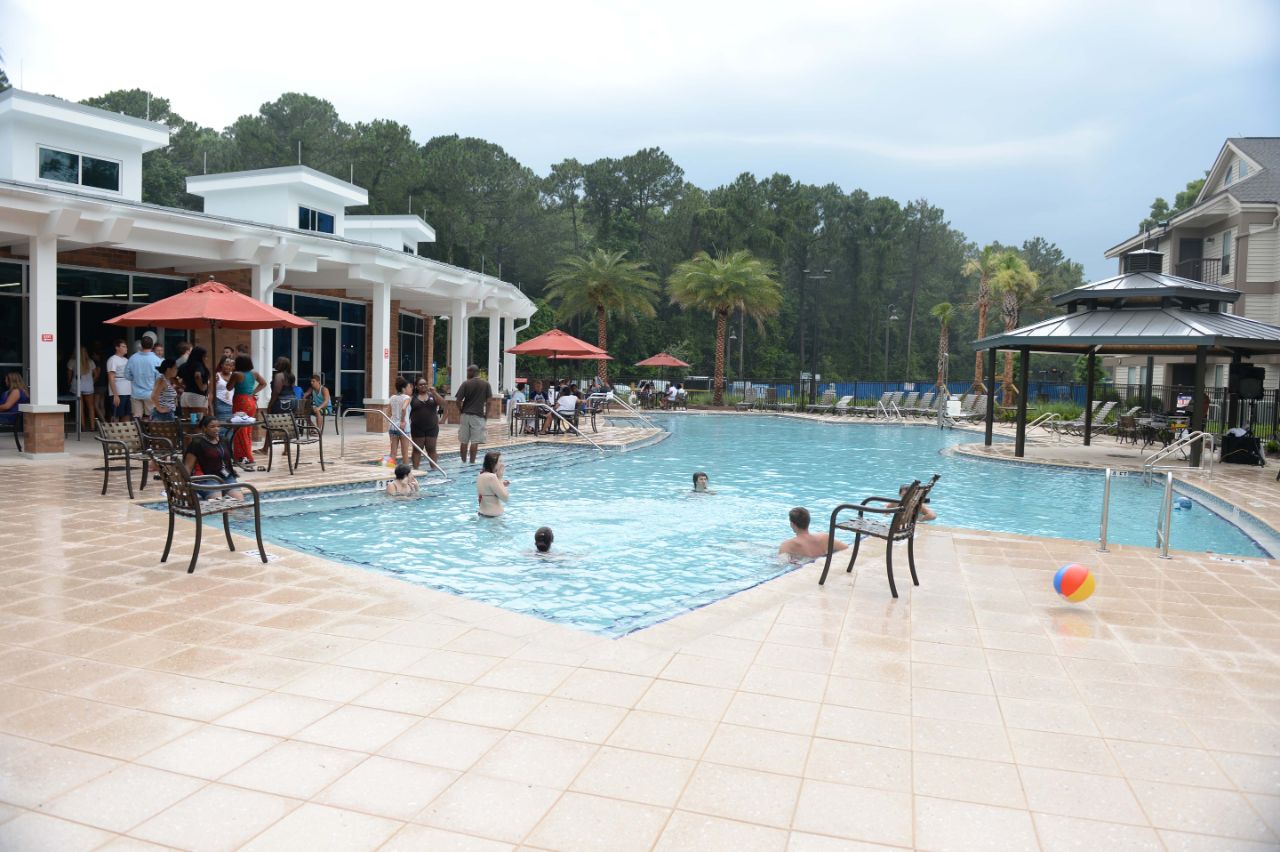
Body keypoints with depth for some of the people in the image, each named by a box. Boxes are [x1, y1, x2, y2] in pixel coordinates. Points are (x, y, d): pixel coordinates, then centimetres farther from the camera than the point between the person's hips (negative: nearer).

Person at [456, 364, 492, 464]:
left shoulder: (466, 384, -2)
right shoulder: (486, 384, 1)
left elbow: (459, 400, -5)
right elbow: (488, 401, -4)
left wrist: (460, 411, 11)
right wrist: (486, 414, 6)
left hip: (465, 415, 0)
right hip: (478, 415, 0)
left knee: (464, 441, 8)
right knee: (475, 441, 1)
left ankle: (463, 462, 12)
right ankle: (472, 462, 1)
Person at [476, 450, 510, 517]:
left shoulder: (481, 475, 6)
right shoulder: (491, 477, -21)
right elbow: (505, 498, -17)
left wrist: (501, 484, 9)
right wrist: (500, 478, -13)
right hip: (493, 515, -10)